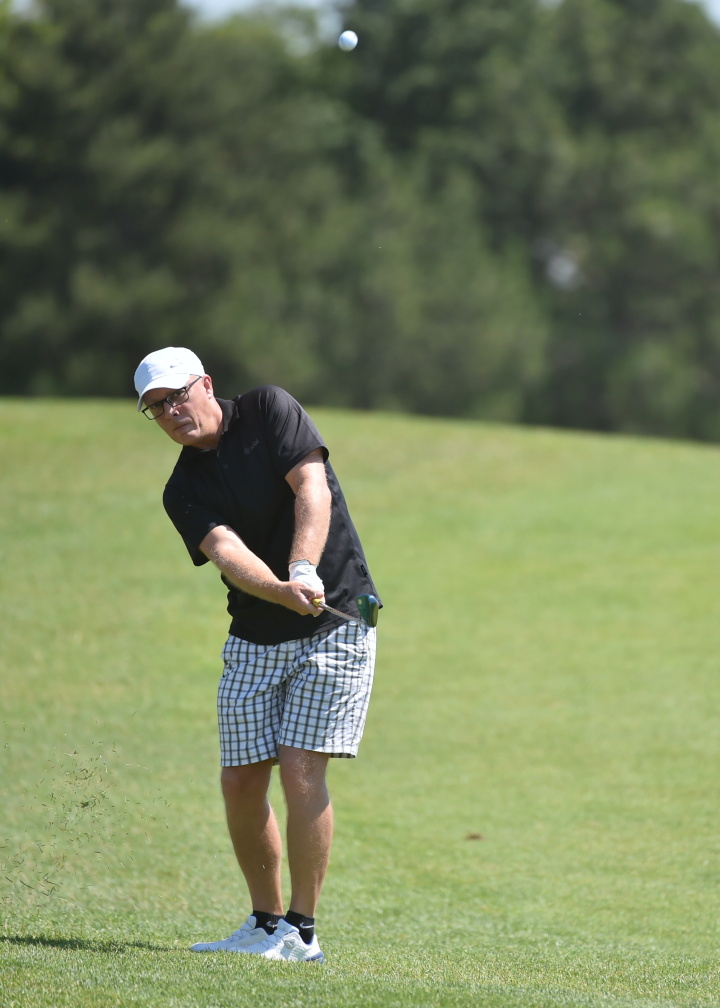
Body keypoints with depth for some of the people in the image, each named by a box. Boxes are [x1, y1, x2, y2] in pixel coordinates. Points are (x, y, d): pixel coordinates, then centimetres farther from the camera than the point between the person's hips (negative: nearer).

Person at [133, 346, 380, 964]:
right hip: (255, 640, 5)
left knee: (300, 768, -13)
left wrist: (303, 571, -32)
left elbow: (312, 490, -17)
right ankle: (266, 923, 18)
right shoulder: (184, 492, 1)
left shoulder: (269, 410, -4)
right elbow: (227, 551, -17)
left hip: (335, 624, -5)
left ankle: (302, 931, -5)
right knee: (241, 781, 2)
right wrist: (282, 592, -37)